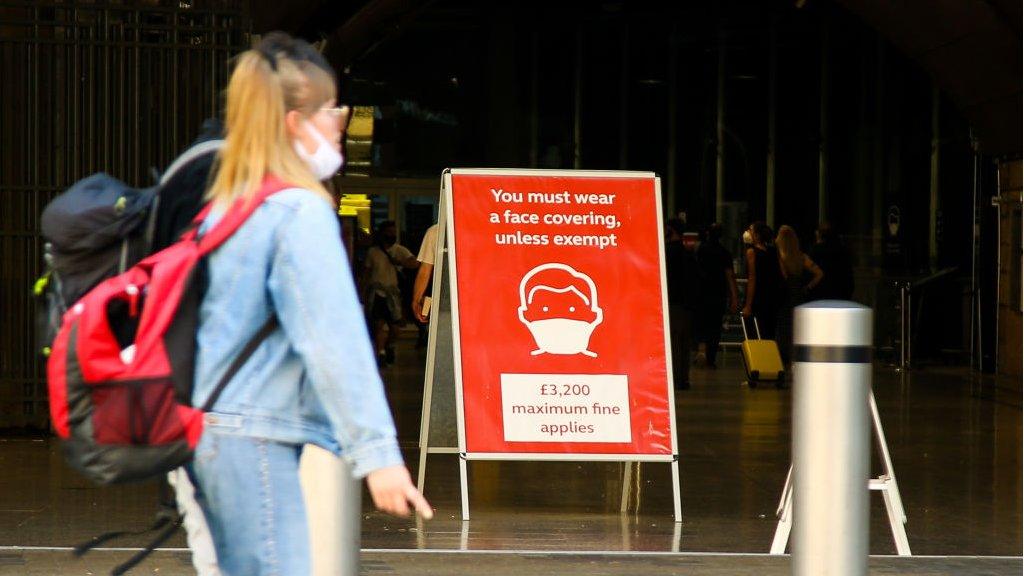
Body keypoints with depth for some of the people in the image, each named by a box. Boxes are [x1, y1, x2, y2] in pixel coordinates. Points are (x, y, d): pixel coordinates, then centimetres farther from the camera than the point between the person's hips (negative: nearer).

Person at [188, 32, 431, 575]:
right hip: (255, 436, -9)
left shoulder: (223, 205, 13)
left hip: (207, 427, 9)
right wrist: (377, 452, -22)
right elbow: (335, 339, -19)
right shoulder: (301, 211, -11)